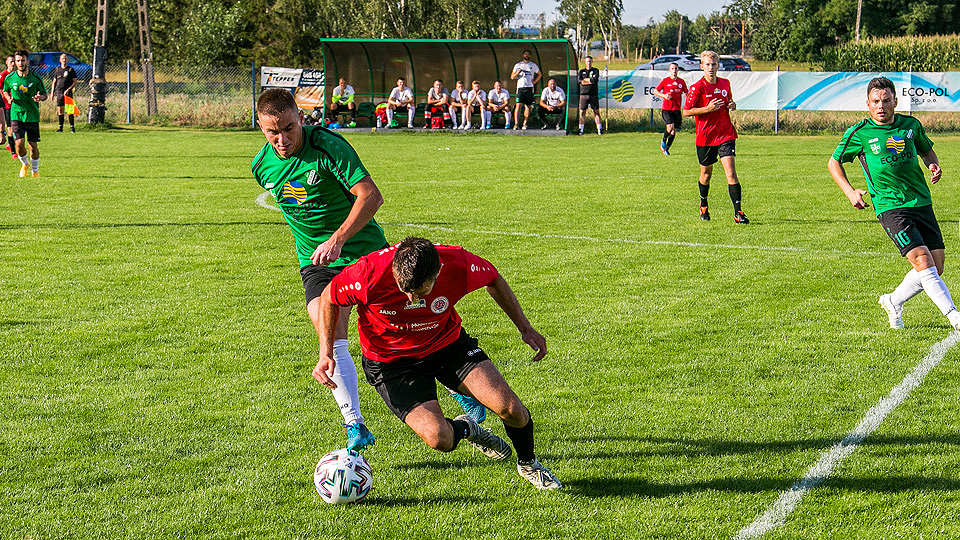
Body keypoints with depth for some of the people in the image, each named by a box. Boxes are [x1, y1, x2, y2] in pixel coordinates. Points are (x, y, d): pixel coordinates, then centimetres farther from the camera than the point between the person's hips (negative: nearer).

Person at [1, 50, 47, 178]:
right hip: (16, 115, 0)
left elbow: (45, 94, 6)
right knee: (19, 143, -14)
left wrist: (40, 98, -17)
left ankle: (34, 169, 27)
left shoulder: (35, 78, -3)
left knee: (33, 145, 2)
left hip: (32, 116, 0)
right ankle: (24, 164, 17)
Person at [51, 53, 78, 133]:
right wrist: (52, 93, 10)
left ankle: (72, 127, -3)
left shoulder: (70, 69, 4)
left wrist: (68, 89, -11)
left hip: (68, 93, -3)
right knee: (60, 110, 3)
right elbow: (54, 82, 17)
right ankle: (60, 127, 8)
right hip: (59, 92, 3)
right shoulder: (57, 69, 12)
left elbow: (75, 81, 2)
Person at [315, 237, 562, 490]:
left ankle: (527, 463, 19)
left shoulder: (459, 264, -27)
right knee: (440, 439, -22)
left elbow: (494, 280, -2)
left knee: (511, 408, -15)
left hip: (448, 343, 2)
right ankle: (464, 429, 18)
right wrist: (326, 353, -17)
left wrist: (525, 328, -2)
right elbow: (329, 299, -10)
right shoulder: (369, 274, -32)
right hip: (391, 361, -2)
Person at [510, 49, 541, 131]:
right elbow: (512, 77, 10)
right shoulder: (518, 65, 10)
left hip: (529, 87, 2)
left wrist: (535, 81, 7)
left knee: (528, 106, 2)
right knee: (518, 105, -13)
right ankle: (516, 123, -19)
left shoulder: (533, 65, 12)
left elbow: (539, 74, 23)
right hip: (520, 87, -2)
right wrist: (517, 73, -10)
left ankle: (525, 123, 7)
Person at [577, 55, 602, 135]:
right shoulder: (581, 71, 14)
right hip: (583, 94, 1)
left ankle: (599, 129, -1)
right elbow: (579, 81, -4)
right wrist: (590, 81, -9)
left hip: (593, 95, -1)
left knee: (596, 112, -1)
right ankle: (581, 130, 2)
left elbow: (594, 79, -9)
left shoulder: (595, 71, 9)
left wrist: (584, 80, -4)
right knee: (582, 112, -1)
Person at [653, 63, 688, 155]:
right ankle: (663, 142, 8)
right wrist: (664, 95, -13)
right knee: (670, 127, -21)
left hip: (677, 109, 4)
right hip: (666, 108, -4)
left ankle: (666, 149, 21)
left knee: (673, 131, 4)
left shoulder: (681, 82, 8)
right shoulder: (665, 80, -1)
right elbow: (655, 91, 5)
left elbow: (685, 93, 20)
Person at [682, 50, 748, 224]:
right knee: (706, 174, 14)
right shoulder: (697, 87, -8)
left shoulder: (725, 84, 7)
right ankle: (703, 205, 41)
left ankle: (738, 212, -13)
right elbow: (686, 111, -9)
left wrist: (732, 105, 2)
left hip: (726, 134, 2)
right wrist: (708, 108, -19)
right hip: (705, 136, -2)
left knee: (731, 173, -12)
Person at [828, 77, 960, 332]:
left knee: (936, 267, 2)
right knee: (922, 260, -19)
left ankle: (894, 301, 24)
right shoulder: (859, 134, -3)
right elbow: (834, 162, 10)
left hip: (922, 203, 5)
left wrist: (934, 166, 3)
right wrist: (850, 192, -2)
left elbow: (927, 150, 25)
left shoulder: (911, 125, 7)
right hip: (890, 208, -5)